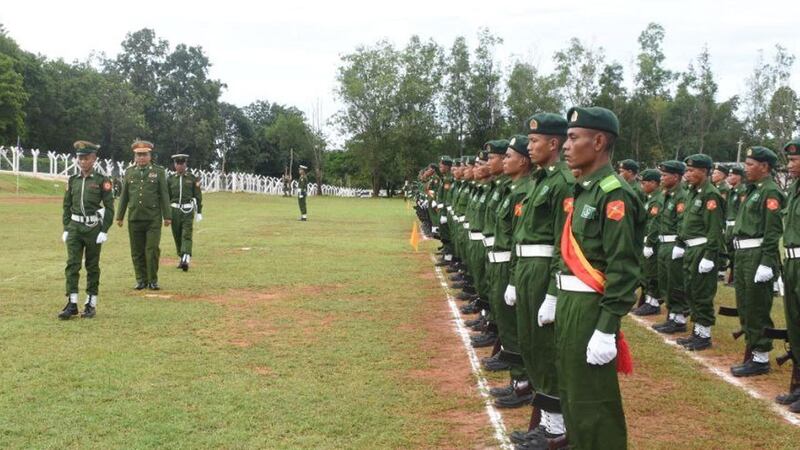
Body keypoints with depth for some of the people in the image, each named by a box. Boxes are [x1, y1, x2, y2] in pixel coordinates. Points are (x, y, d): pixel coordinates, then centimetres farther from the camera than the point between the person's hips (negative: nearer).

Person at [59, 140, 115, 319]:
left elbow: (109, 208, -4)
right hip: (75, 227, 3)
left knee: (92, 266, 5)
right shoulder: (72, 180, 8)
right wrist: (66, 229, 7)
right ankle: (72, 304, -5)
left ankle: (91, 304, 13)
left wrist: (104, 231, -10)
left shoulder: (102, 181, -3)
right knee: (72, 264, -7)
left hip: (93, 227, -3)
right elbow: (67, 206, 13)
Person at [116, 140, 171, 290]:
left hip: (153, 218, -3)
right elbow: (124, 196, 13)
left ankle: (153, 280, 6)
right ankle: (141, 280, 16)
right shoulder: (129, 172, 10)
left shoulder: (159, 171, 3)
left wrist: (167, 216, -2)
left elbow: (164, 195, 2)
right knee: (137, 252, 6)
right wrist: (120, 216, 11)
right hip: (134, 218, 3)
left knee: (152, 250, -7)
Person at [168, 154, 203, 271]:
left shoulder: (192, 178, 3)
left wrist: (199, 212, 3)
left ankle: (186, 260, -24)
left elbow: (198, 196, 6)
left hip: (188, 210, -3)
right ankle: (181, 258, 22)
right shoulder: (170, 179, 7)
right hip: (174, 210, 3)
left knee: (186, 235, -13)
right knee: (177, 236, 8)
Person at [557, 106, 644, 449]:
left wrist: (607, 330, -23)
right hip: (570, 305, 10)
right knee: (571, 392, 18)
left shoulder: (614, 194, -17)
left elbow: (623, 269, -21)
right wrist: (560, 302, 17)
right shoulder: (584, 190, 12)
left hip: (592, 309, -9)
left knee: (593, 401, 0)